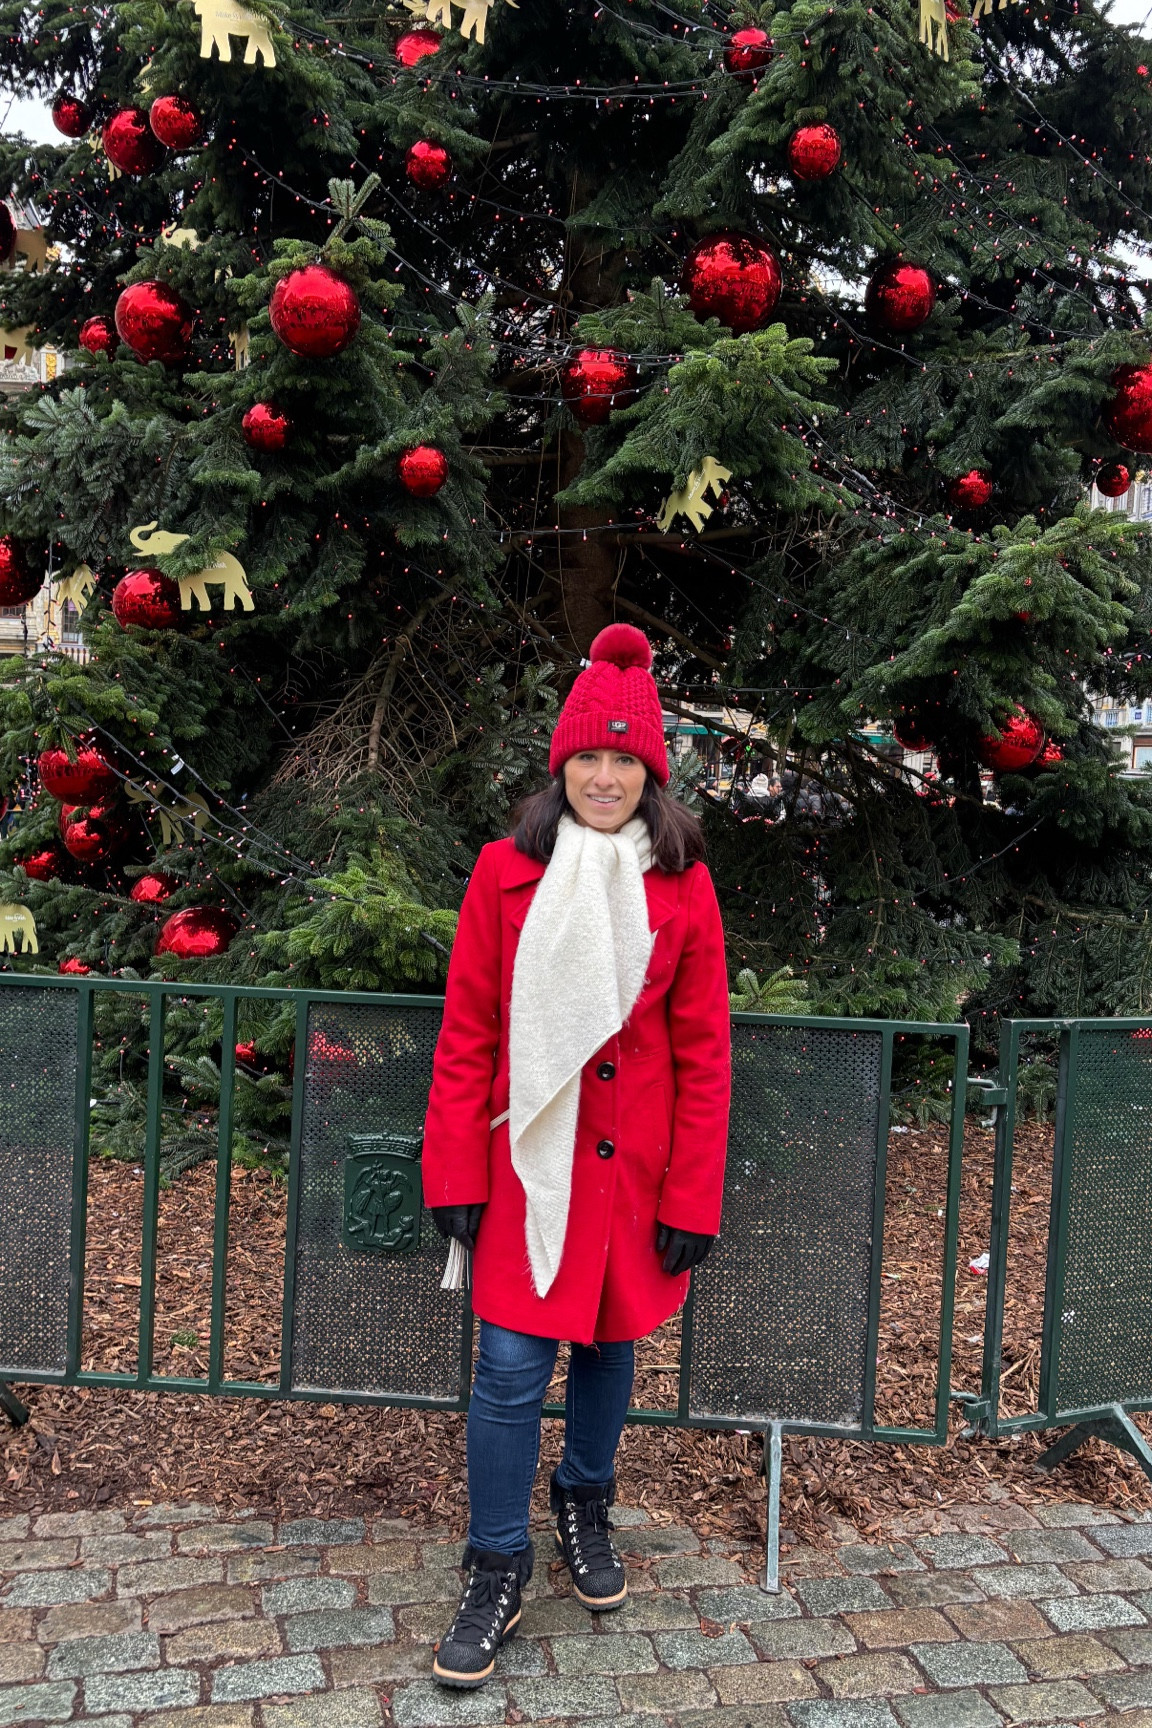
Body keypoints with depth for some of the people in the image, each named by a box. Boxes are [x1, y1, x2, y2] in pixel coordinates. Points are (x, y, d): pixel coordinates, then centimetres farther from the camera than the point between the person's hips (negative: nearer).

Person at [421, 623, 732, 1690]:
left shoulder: (683, 885, -3)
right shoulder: (506, 872, -4)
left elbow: (704, 1053, -1)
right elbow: (466, 1034, -2)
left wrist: (693, 1198, -3)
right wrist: (454, 1176, -4)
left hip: (632, 1165, 1)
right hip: (529, 1158, -1)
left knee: (610, 1344, 17)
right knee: (513, 1364, 1)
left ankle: (583, 1505, 44)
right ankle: (496, 1570, 21)